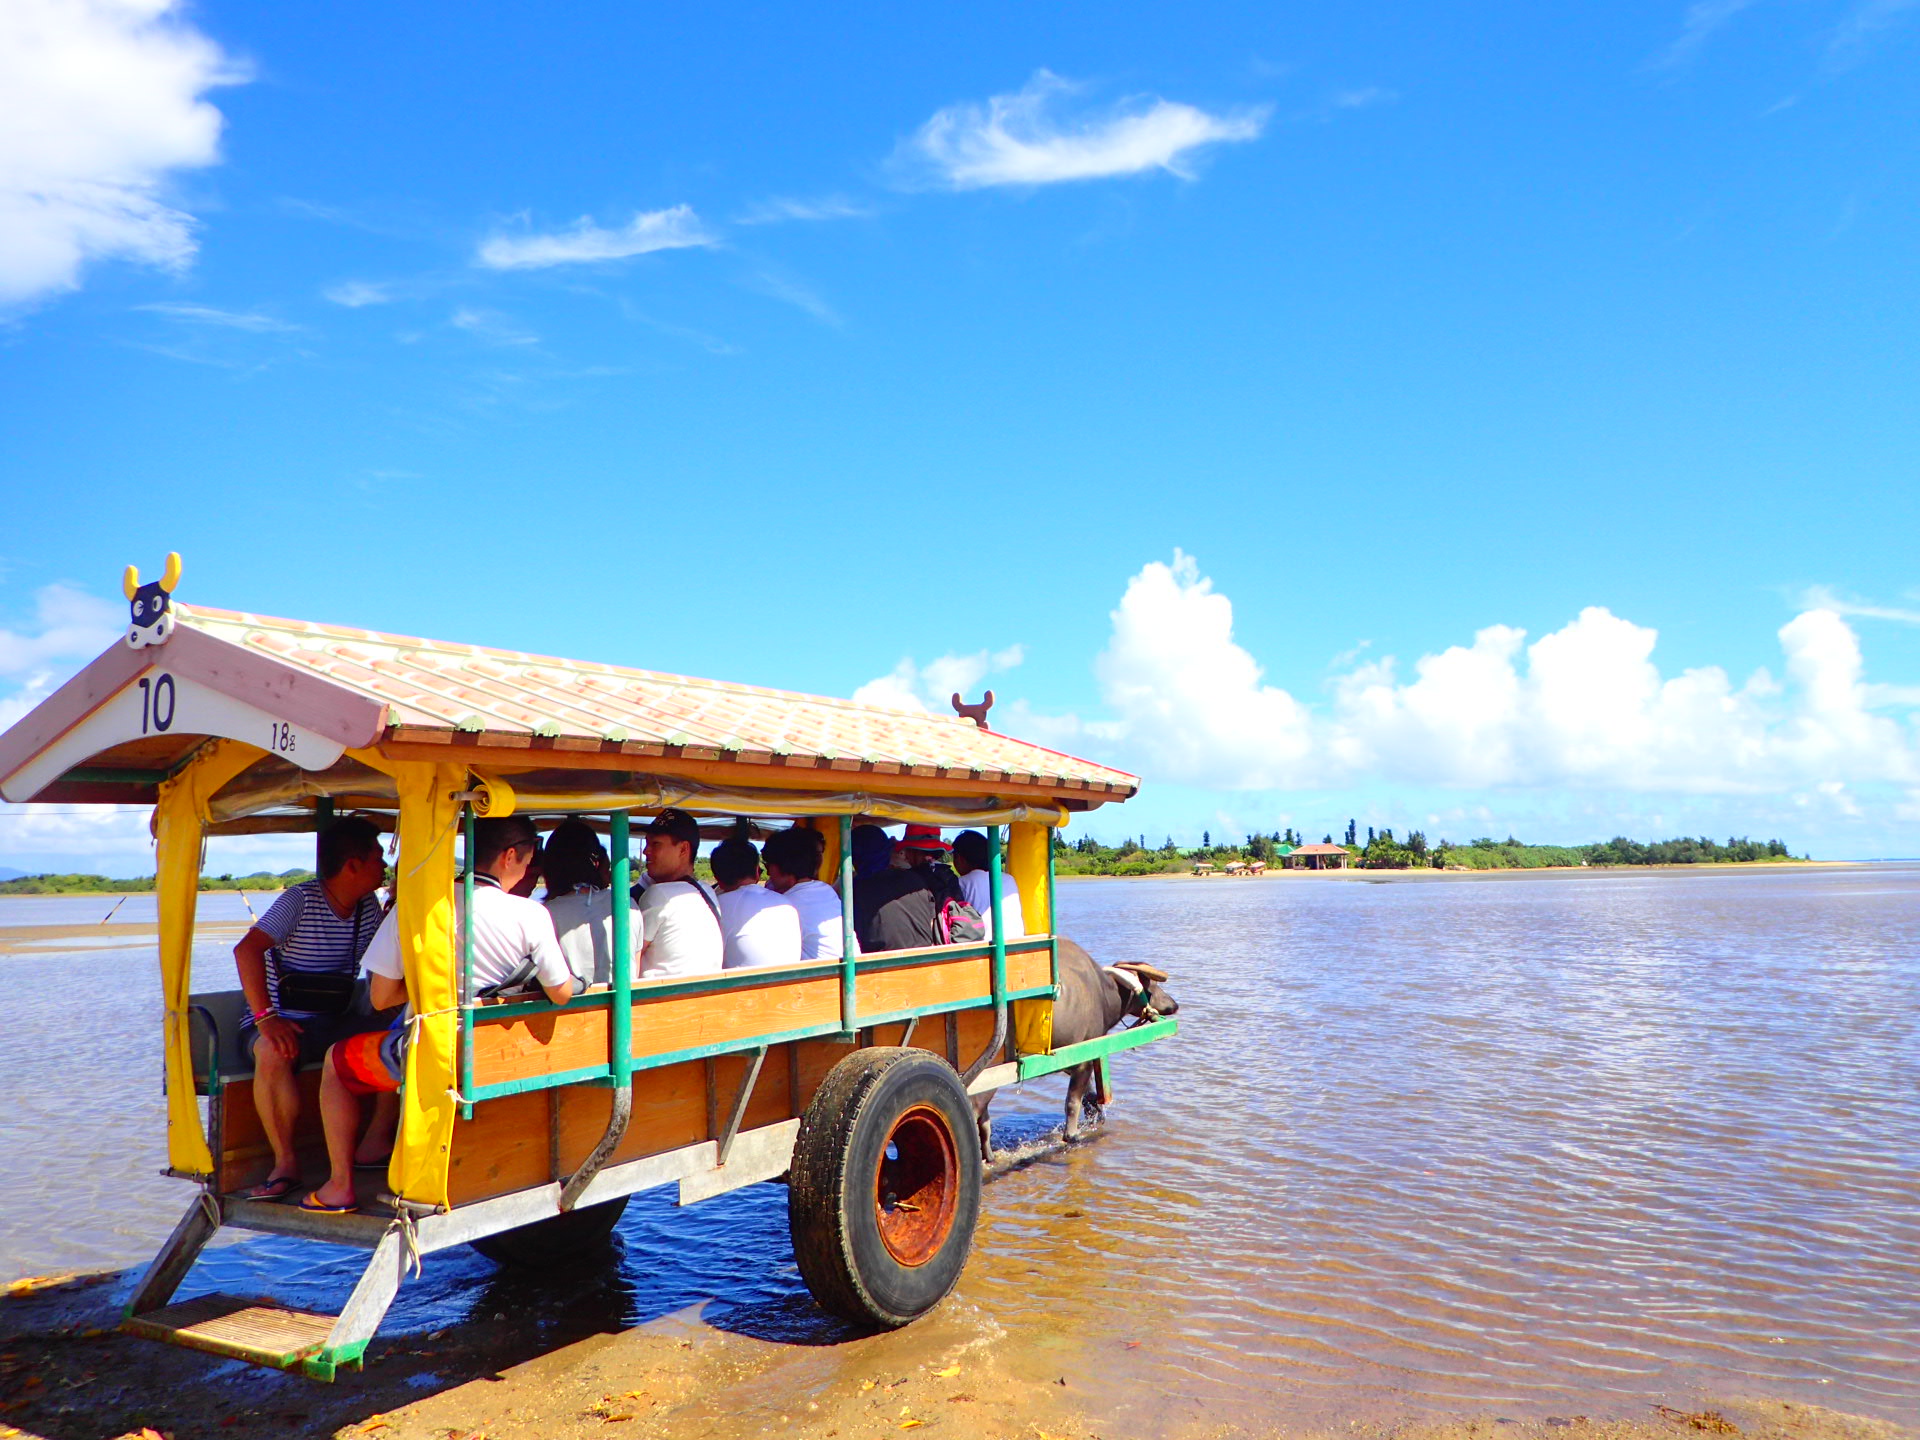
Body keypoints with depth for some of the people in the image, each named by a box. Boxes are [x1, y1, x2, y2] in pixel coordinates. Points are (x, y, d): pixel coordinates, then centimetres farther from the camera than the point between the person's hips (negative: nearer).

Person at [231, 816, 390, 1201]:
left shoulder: (369, 906, 7)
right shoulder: (301, 900, -13)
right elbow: (247, 949, -24)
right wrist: (265, 1017, -34)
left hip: (340, 1021, 5)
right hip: (285, 1022, -5)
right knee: (273, 1053, -38)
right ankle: (285, 1162, -22)